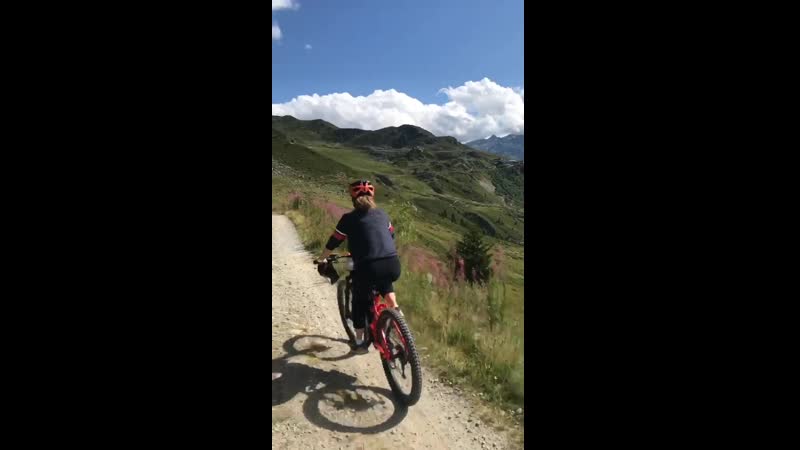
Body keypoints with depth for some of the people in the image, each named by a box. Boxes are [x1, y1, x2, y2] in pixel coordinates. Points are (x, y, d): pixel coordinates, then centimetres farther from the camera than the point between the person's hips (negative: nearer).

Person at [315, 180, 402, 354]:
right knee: (384, 283, 38)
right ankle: (395, 309, 17)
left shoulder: (349, 218, 7)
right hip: (393, 266, 3)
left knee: (360, 303, 22)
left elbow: (333, 242, 15)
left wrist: (321, 259, 33)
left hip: (367, 267, -3)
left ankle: (360, 343, 28)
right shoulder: (382, 214, 18)